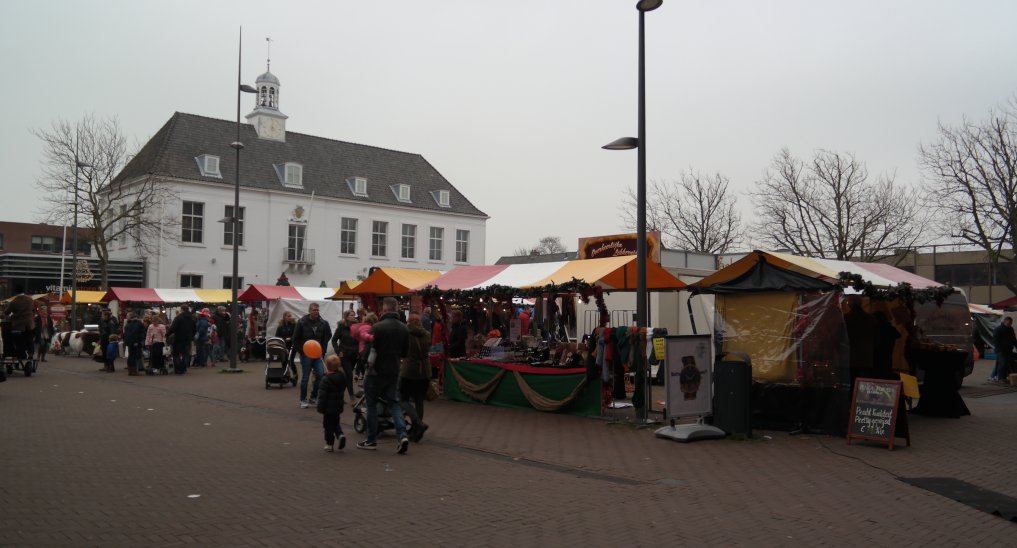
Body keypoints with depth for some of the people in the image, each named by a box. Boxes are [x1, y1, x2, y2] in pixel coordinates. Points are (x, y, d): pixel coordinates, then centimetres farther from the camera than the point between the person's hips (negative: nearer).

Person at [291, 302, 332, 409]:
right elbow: (295, 339, -5)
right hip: (305, 354, -3)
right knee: (305, 377, 2)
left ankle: (314, 397, 11)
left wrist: (322, 350, 1)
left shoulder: (323, 323, 0)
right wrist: (301, 351, -9)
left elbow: (327, 337, 10)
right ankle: (303, 400, 14)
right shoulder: (302, 323, -8)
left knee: (321, 374, -6)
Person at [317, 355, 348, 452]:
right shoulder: (342, 377, 0)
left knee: (328, 425, 6)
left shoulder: (326, 380, -19)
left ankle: (329, 444, 11)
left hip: (329, 407, -6)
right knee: (336, 423, 22)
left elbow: (322, 396, -18)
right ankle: (340, 435, -1)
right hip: (338, 406, 6)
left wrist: (320, 408, -12)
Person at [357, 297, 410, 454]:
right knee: (394, 402, 12)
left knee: (372, 404, 8)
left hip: (377, 371, -5)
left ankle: (371, 440, 14)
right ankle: (402, 434, -6)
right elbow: (405, 352, 10)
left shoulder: (378, 327, -17)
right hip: (394, 372, 5)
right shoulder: (404, 328, 3)